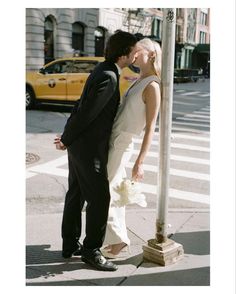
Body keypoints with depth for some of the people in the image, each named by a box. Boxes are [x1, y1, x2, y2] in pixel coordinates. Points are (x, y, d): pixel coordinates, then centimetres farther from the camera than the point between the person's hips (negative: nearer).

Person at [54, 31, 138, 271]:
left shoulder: (104, 71, 11)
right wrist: (66, 140, -7)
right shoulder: (108, 78, -22)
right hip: (89, 148, -10)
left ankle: (70, 245, 27)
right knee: (99, 197, -1)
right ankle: (91, 250, 12)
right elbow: (85, 113, -20)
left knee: (76, 195, 15)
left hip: (79, 144, 10)